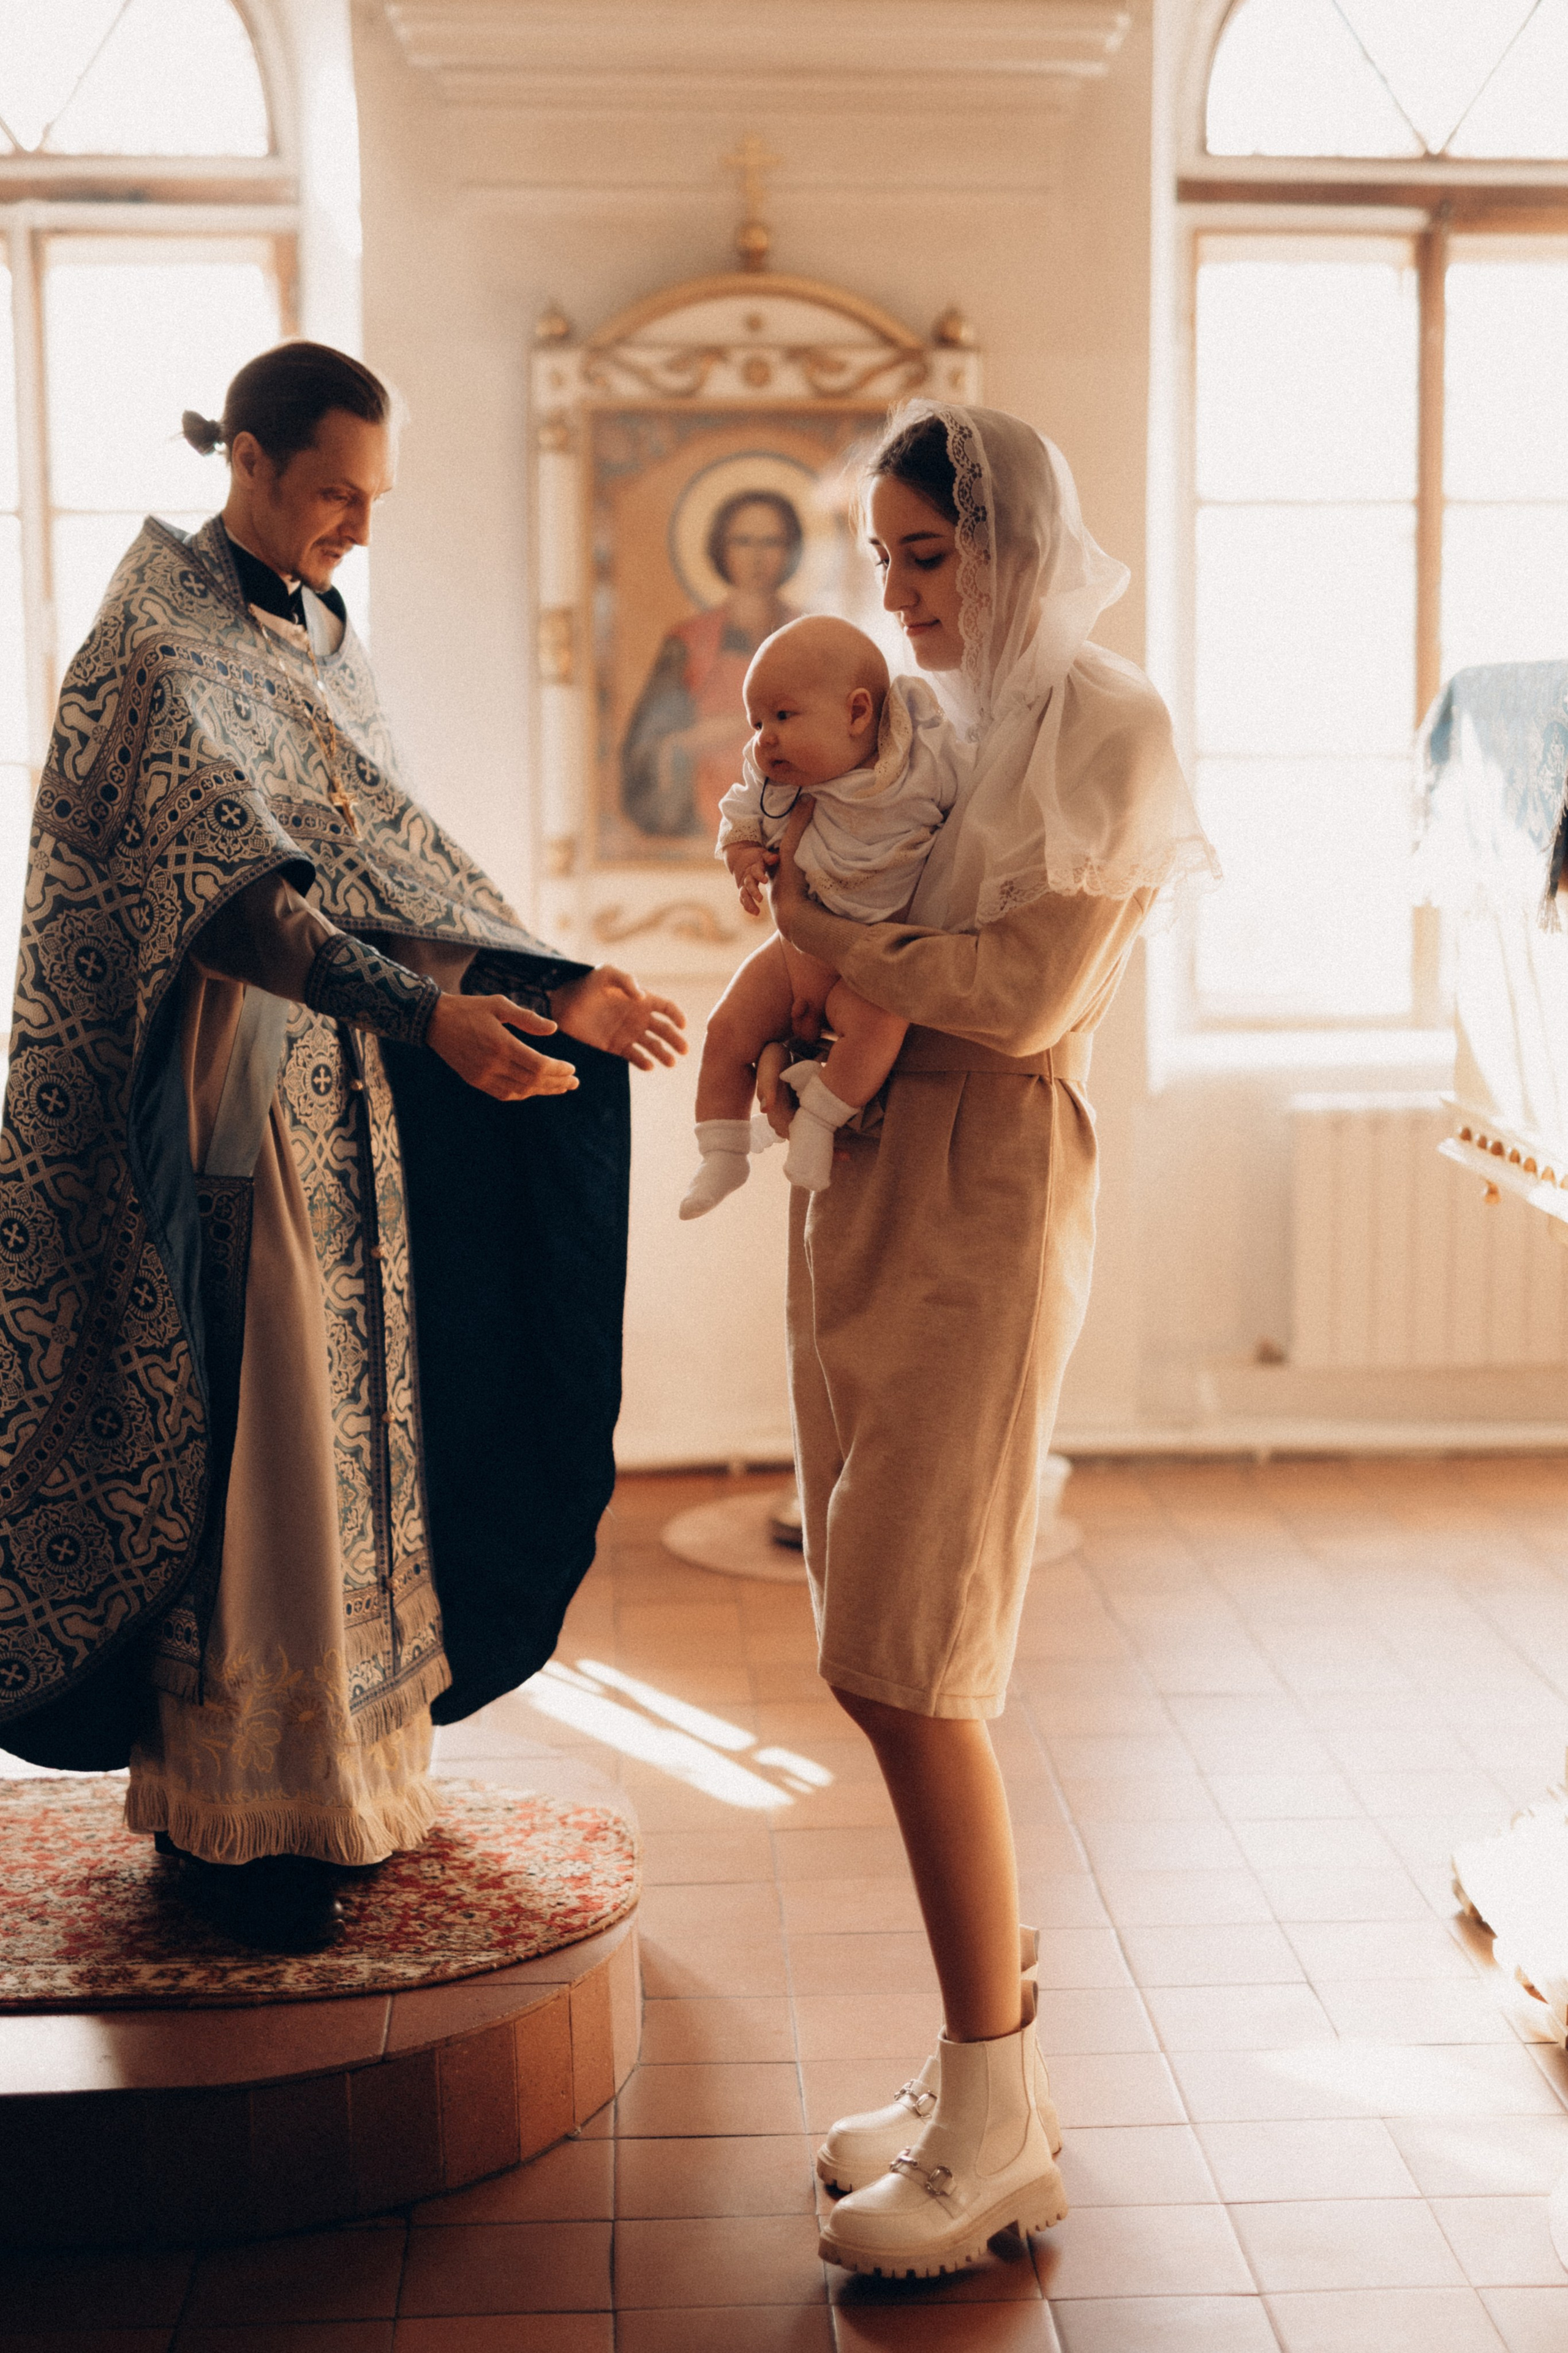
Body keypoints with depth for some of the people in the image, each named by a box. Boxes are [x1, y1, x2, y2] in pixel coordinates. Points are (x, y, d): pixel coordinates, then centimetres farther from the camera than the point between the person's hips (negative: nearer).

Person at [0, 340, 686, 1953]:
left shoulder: (322, 644, 12)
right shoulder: (156, 654, -14)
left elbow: (394, 856, 14)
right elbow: (239, 888, -26)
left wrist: (556, 989, 5)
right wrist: (432, 1017, -37)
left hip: (339, 1093, 8)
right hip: (218, 1092, -8)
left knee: (347, 1423, 12)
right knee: (237, 1443, -4)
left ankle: (336, 1772, 23)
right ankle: (231, 1820, 9)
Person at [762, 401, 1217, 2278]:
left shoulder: (1106, 729, -5)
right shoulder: (924, 721, 17)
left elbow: (1024, 996, -14)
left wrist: (830, 942, -4)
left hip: (984, 1198, -8)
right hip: (859, 1183, 8)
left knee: (908, 1663, -8)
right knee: (877, 1659, 9)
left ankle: (996, 2133, 4)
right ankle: (986, 2052, 23)